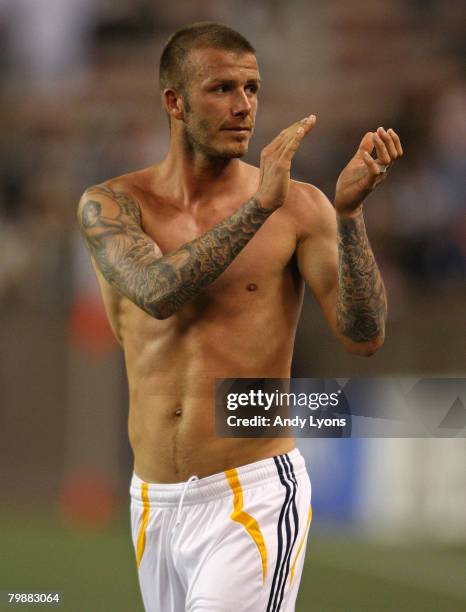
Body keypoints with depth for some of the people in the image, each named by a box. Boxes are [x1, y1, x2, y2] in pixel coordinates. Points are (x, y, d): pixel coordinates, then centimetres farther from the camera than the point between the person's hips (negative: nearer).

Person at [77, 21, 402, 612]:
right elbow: (157, 294, -19)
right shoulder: (110, 204, 1)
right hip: (154, 503, 4)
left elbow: (364, 336, -11)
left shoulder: (298, 208, -3)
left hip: (254, 497, -3)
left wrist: (348, 212, -22)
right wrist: (258, 206, -25)